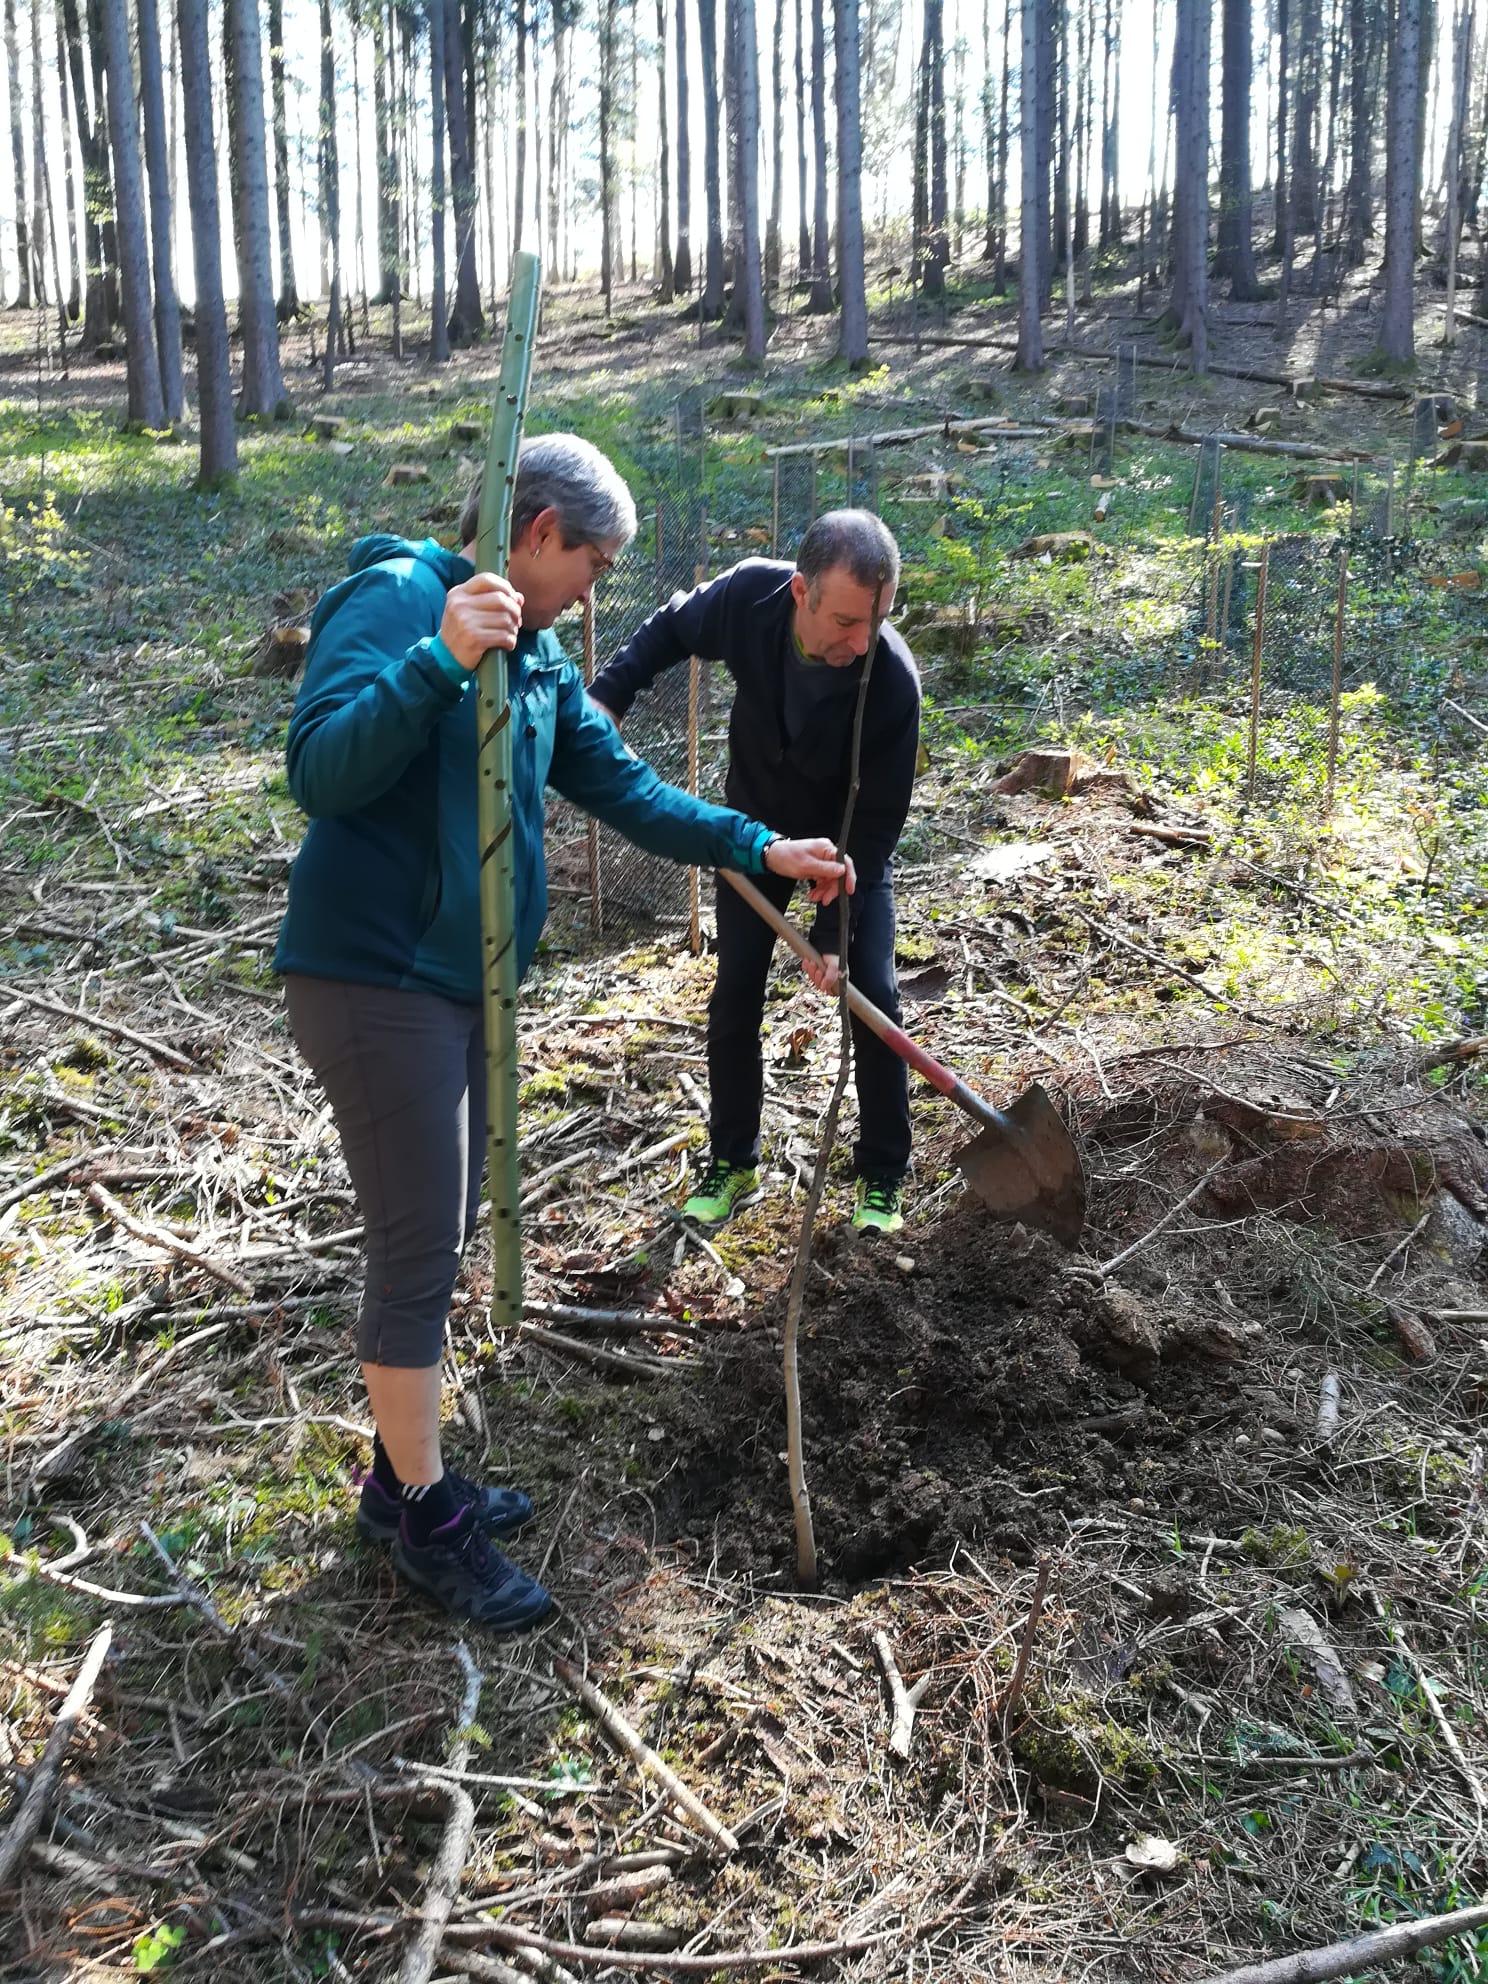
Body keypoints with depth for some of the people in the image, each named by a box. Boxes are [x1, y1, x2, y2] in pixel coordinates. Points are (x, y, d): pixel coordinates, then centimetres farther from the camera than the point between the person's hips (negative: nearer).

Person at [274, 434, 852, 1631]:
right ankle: (425, 1518, 13)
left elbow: (622, 787, 14)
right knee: (418, 1249, -3)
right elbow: (320, 770, -25)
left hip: (464, 983, 9)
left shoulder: (539, 659, 13)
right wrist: (441, 659, -36)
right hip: (373, 979, -9)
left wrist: (760, 849, 7)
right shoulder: (396, 598, -13)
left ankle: (404, 1476, 32)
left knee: (442, 1240, 16)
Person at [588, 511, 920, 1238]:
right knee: (735, 997, 3)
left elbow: (877, 821, -26)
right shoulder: (749, 596, -29)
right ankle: (732, 1163, 20)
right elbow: (671, 629, -5)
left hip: (850, 839, -2)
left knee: (872, 995, -6)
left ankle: (881, 1180, 10)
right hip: (756, 823, 2)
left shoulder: (892, 680, -35)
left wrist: (833, 931, -27)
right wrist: (609, 693, -18)